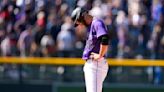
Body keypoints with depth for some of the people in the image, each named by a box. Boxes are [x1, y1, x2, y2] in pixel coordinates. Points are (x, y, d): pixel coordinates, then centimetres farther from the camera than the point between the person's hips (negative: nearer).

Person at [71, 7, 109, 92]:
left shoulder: (97, 23, -11)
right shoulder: (90, 26, 20)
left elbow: (105, 39, -26)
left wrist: (100, 55, -19)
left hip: (96, 63, -11)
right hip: (89, 64, 11)